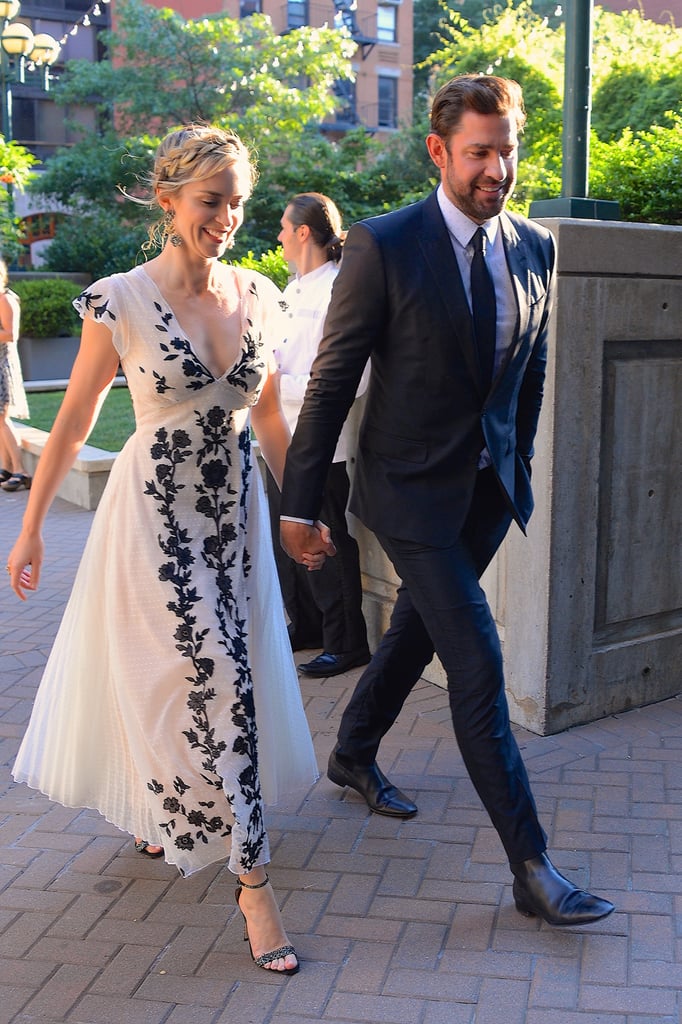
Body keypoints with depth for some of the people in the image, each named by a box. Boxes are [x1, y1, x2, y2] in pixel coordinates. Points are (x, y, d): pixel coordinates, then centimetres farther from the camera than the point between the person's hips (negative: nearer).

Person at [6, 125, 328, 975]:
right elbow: (73, 424, -4)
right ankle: (252, 880, 8)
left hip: (235, 512, 5)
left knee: (227, 678, 15)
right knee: (217, 680, -7)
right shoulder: (119, 302, -11)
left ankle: (161, 810, 44)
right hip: (157, 515, -5)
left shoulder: (257, 296, 2)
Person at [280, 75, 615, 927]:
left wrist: (520, 466, 17)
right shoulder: (384, 246, -13)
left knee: (417, 630, 20)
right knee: (477, 662, -7)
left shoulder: (534, 249, 4)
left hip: (490, 487, 6)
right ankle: (531, 866, 3)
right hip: (411, 487, -6)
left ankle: (353, 754, 46)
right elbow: (332, 379, -11)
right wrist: (299, 500, -9)